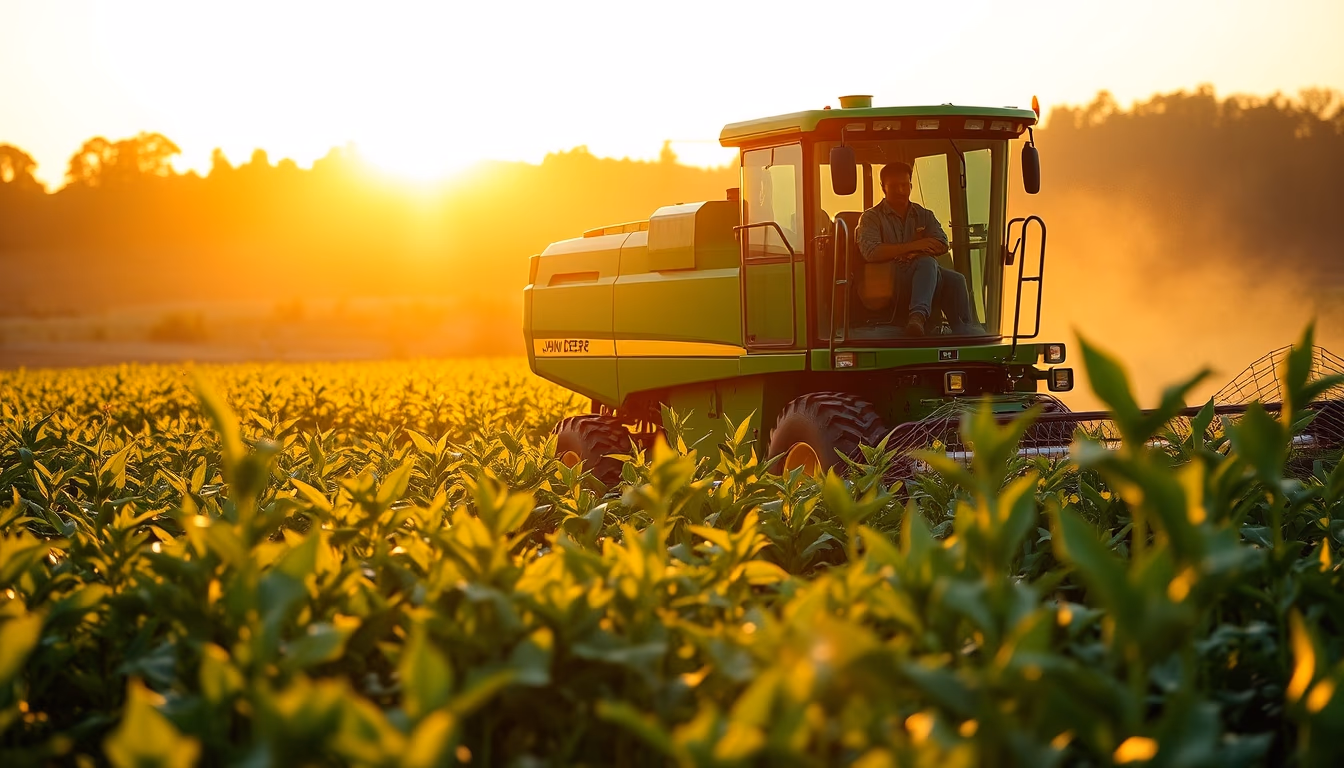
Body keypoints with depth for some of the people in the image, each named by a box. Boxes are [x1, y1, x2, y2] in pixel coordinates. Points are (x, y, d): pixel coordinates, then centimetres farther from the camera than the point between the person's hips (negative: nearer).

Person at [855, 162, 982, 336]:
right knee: (927, 262, -36)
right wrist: (912, 246, -13)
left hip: (926, 272, 5)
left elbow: (942, 245, 9)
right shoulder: (872, 217, 10)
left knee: (955, 279, -28)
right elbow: (870, 252, -9)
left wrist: (914, 254, -10)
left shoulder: (924, 215, 25)